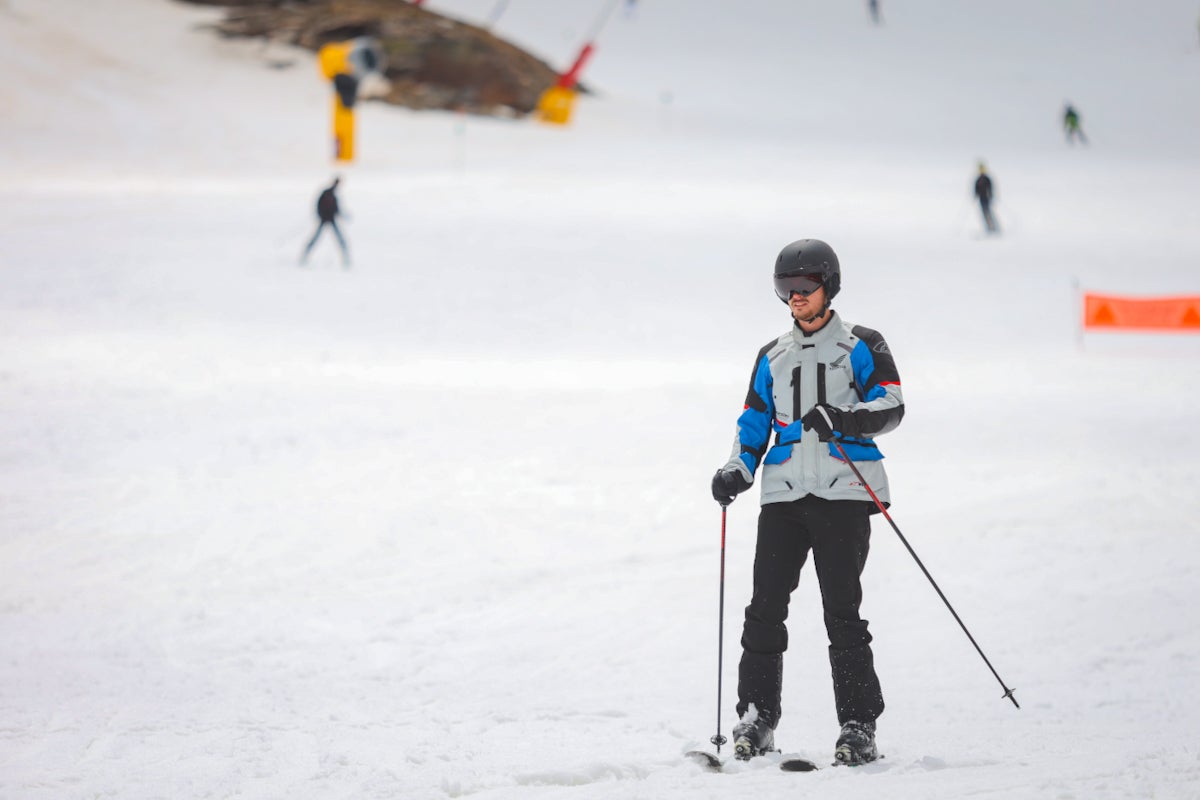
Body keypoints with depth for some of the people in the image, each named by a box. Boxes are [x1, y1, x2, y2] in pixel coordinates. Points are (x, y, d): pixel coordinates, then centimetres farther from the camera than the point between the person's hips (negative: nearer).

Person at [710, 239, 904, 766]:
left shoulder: (860, 346, 7)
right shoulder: (772, 358, 21)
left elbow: (890, 406, -5)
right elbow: (754, 424, 24)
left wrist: (844, 419, -23)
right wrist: (737, 472, 6)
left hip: (844, 491, -4)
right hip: (784, 494, 4)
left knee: (842, 613, -9)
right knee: (766, 606, -6)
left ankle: (859, 727, -4)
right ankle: (756, 720, 0)